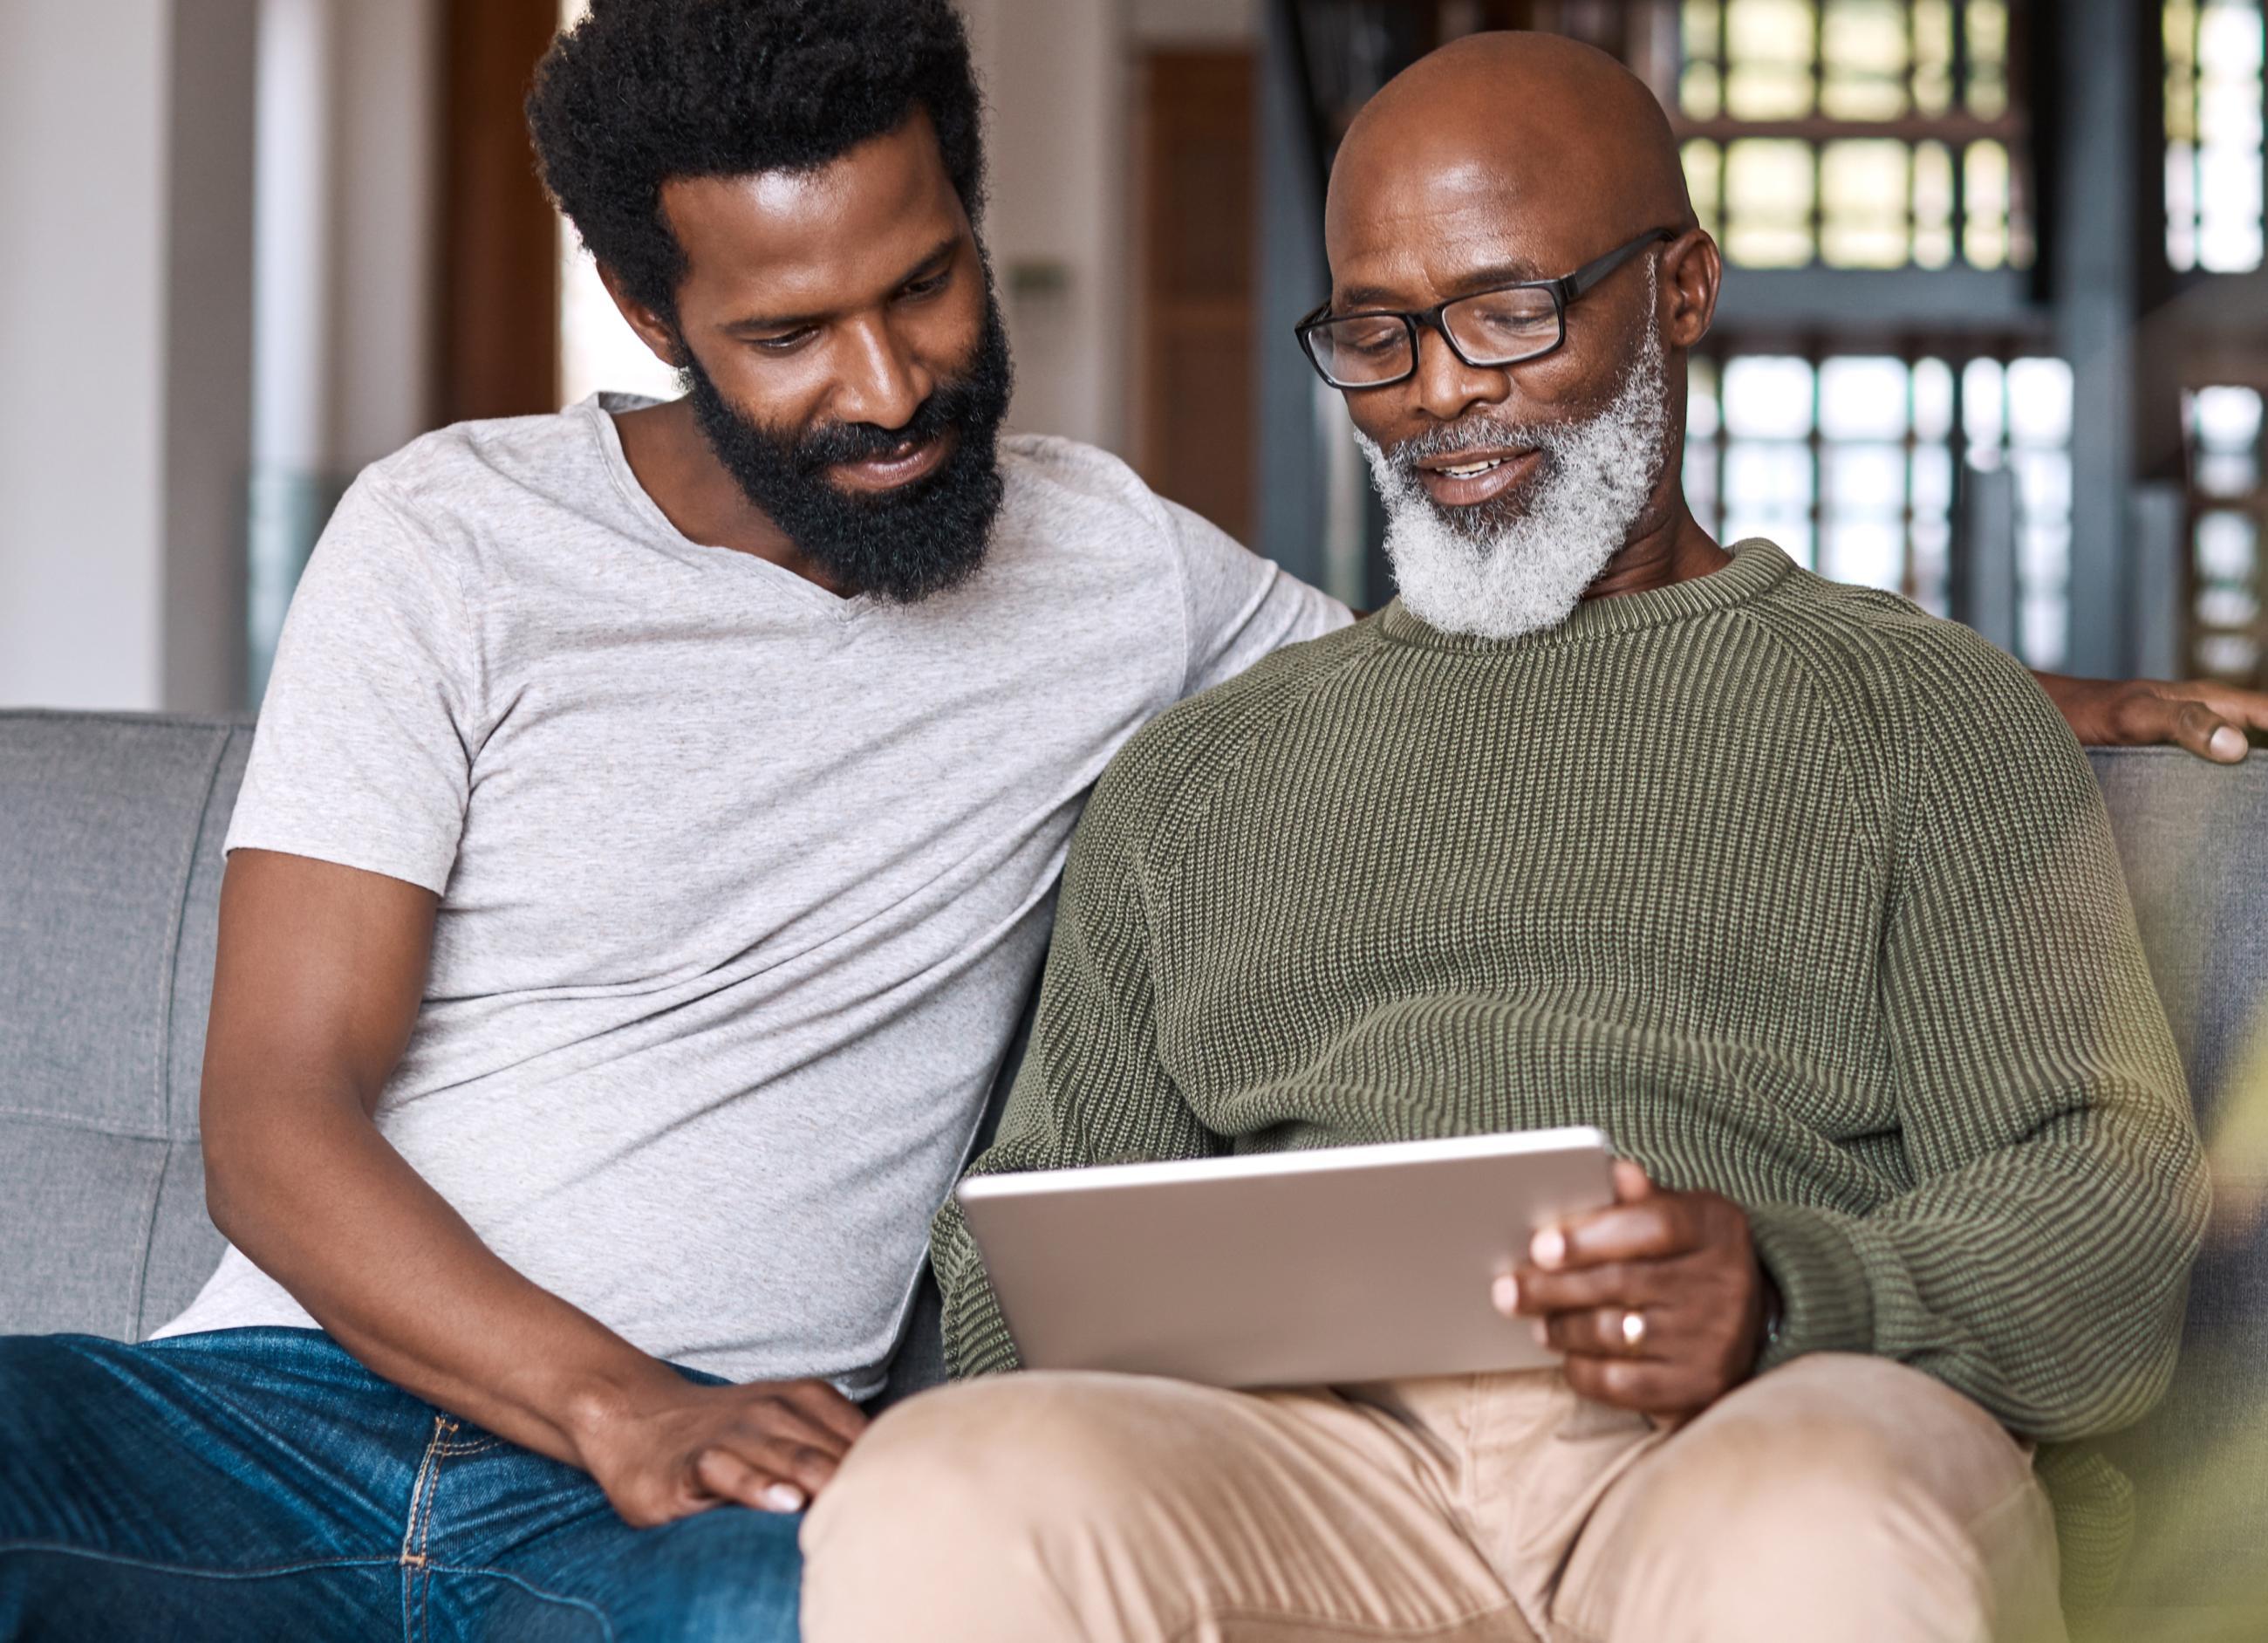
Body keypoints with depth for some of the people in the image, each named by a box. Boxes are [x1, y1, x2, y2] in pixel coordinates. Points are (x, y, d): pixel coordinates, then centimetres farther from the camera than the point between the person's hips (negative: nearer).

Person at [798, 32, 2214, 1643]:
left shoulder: (1923, 706, 19)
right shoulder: (1199, 771, 30)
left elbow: (2112, 1210, 6)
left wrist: (1795, 1299, -16)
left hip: (1751, 1448, -2)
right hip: (1319, 1447, 2)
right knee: (930, 1507, -32)